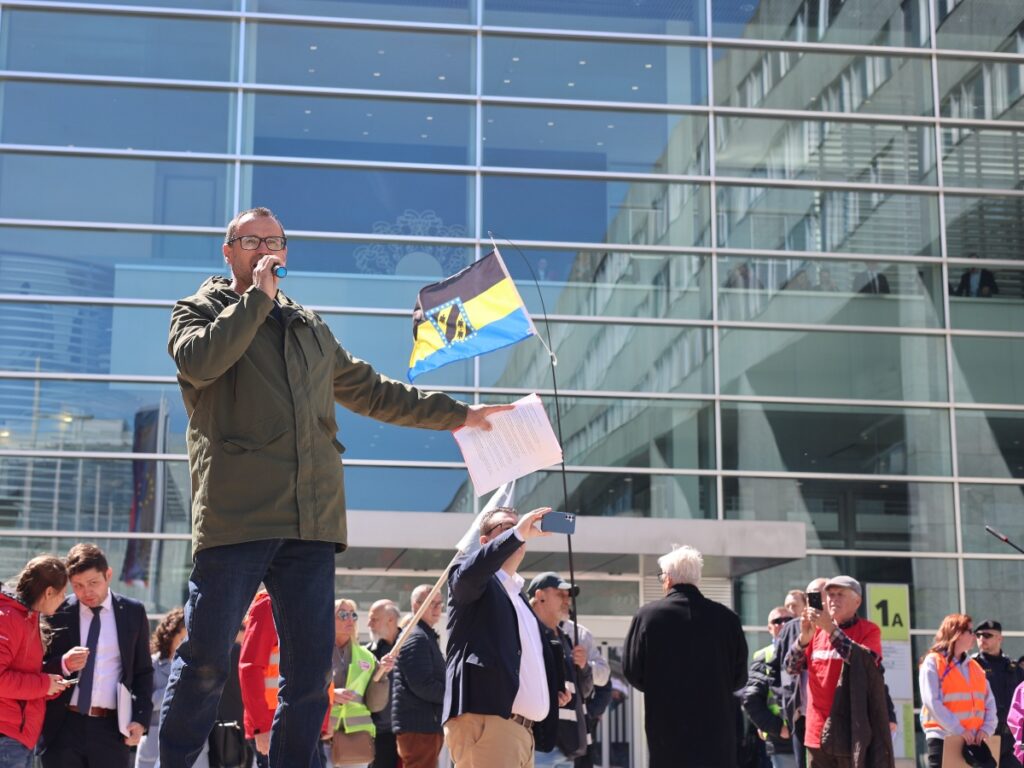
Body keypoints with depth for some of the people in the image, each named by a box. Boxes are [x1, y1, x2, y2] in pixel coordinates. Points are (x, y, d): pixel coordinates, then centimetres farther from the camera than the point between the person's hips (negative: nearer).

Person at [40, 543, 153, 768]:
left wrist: (141, 718, 0)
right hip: (63, 727, 0)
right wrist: (63, 665, -16)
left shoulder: (133, 613, 6)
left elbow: (143, 671, 11)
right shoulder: (58, 614, 3)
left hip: (111, 727, 0)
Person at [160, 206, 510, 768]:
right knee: (205, 662, -6)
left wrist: (458, 414, 33)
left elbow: (373, 392, 33)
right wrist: (257, 295, -5)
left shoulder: (311, 329, 26)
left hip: (311, 522, 5)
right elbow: (201, 360, -13)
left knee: (310, 673, 3)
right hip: (236, 514, -5)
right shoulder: (199, 311, 11)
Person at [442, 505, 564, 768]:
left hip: (522, 728, 9)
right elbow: (469, 571, -20)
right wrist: (517, 533, -22)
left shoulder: (520, 596, 29)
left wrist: (555, 688, 16)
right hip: (483, 721, -9)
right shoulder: (472, 582, 6)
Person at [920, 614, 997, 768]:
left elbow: (989, 702, 11)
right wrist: (959, 729, -19)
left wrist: (987, 728, -8)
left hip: (974, 742, 6)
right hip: (943, 739, -6)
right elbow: (932, 702, -13)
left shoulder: (975, 666, 17)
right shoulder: (933, 662, -3)